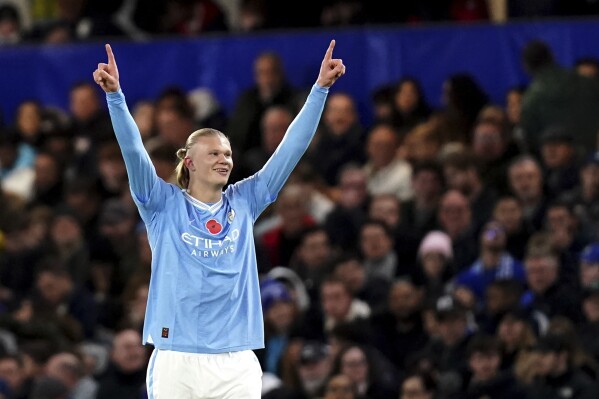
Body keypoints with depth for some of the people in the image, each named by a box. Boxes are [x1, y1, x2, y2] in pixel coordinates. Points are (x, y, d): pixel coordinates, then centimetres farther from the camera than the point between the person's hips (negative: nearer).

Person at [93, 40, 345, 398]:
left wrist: (320, 88, 4)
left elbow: (292, 148, 9)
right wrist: (115, 95, -20)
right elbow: (133, 150, -8)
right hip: (176, 364, -2)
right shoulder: (165, 205, 4)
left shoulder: (244, 204, 10)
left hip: (237, 365, 3)